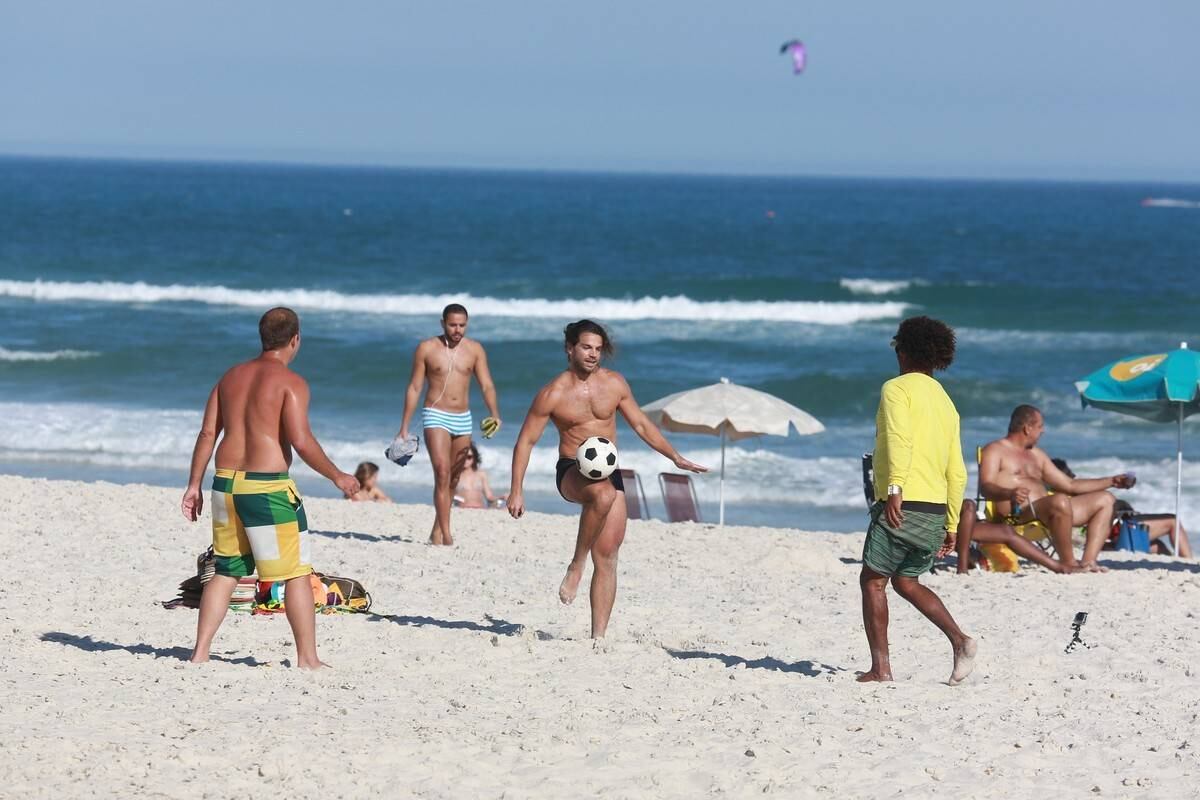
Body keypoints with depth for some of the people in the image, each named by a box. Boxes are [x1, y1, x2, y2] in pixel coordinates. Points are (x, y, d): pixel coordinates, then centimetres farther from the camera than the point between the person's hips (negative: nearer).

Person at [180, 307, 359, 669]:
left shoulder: (232, 377, 11)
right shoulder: (291, 383, -8)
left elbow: (207, 433, 9)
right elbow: (302, 441, -16)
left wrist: (194, 485, 12)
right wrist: (337, 477, -5)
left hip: (227, 483, 6)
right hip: (268, 488, -6)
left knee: (226, 571, 14)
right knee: (297, 573, 3)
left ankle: (200, 652, 10)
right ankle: (307, 658, 4)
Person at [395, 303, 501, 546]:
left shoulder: (475, 350, 5)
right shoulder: (427, 348, -1)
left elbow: (486, 385, 0)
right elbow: (414, 388, 3)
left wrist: (494, 413, -19)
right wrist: (404, 427, 0)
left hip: (463, 419, 4)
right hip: (436, 417, -4)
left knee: (453, 479, 10)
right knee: (442, 473, -18)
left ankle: (437, 532, 23)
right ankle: (446, 534, -22)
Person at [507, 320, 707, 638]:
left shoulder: (614, 383, 4)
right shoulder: (553, 394, -8)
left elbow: (641, 425, 15)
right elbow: (525, 441, -3)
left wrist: (676, 458, 9)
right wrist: (517, 491, -9)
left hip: (609, 473, 4)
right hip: (571, 472, -4)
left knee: (607, 558, -3)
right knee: (604, 494, -40)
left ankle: (598, 636, 0)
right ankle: (576, 565, -24)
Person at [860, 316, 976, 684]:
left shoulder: (897, 389, -2)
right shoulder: (946, 402, 20)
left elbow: (899, 438, -21)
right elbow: (957, 472, 20)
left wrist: (895, 488, -30)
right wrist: (951, 526, 24)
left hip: (902, 506, -7)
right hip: (935, 511, 7)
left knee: (873, 581, 4)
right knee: (905, 581, 19)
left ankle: (880, 666, 0)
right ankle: (960, 640, 2)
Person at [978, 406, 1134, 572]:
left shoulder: (1036, 454, 29)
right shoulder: (994, 451, 4)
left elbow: (1070, 485, 32)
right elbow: (986, 487, -13)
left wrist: (1111, 481, 27)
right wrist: (1010, 493, -34)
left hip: (1045, 512, 9)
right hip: (1017, 515, -9)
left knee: (1105, 499, 6)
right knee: (1060, 500, -38)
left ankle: (1088, 561, -13)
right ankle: (1068, 563, -27)